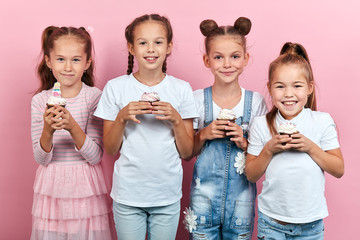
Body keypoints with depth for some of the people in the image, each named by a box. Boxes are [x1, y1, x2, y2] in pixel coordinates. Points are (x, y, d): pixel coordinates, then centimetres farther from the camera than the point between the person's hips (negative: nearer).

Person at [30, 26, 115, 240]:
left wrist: (72, 126, -27)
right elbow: (41, 159, -4)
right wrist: (48, 130, -23)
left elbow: (95, 157, -12)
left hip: (86, 187, -1)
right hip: (52, 187, 2)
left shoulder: (95, 97, -8)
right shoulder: (40, 100, -2)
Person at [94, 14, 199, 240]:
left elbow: (187, 152, 0)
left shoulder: (181, 89, -2)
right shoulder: (115, 88, -4)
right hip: (128, 194, 0)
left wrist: (175, 119, -15)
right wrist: (122, 117, -15)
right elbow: (110, 149, 1)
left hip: (167, 195, 1)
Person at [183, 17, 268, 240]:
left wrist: (244, 143, -15)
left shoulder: (256, 101, -4)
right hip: (204, 194, 0)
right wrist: (204, 134, -15)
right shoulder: (197, 99, -4)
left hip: (241, 194, 1)